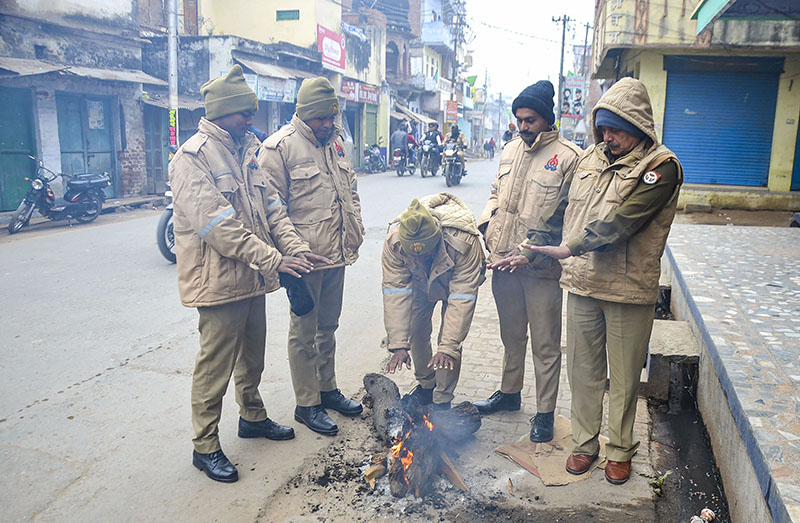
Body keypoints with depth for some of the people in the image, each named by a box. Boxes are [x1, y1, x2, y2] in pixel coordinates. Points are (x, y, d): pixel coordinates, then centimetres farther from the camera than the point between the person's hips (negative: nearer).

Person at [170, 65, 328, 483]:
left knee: (253, 356, 21)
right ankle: (205, 446, 18)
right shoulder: (192, 158, -15)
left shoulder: (247, 151, 12)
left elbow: (270, 206, 10)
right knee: (215, 366, 2)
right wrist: (273, 260, -25)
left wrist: (294, 246, -5)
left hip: (253, 278, 8)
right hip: (219, 281, -8)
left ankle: (252, 416, 41)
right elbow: (217, 225, -23)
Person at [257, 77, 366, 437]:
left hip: (337, 252, 7)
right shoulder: (278, 147, -11)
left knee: (328, 325, 19)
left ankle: (327, 388, 34)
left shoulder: (335, 141, 12)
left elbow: (351, 188, 21)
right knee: (304, 331, 4)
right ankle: (307, 404, 17)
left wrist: (356, 229, 14)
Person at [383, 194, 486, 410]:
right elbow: (395, 292, -33)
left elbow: (462, 298, -41)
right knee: (416, 331, 2)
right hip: (420, 282, 3)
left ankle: (442, 401, 3)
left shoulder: (464, 242, -45)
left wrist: (448, 348, -45)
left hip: (456, 281, -2)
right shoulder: (393, 241, -37)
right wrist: (398, 345, -37)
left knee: (451, 336, -12)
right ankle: (426, 385, 26)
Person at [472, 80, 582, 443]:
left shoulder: (569, 156, -9)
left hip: (542, 268, -6)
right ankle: (509, 393, 39)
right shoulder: (511, 150, 12)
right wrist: (486, 222, 4)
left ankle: (544, 412, 20)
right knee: (511, 335, 22)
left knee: (545, 345, 6)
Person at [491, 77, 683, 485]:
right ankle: (584, 442, 31)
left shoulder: (661, 167, -10)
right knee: (582, 368, 14)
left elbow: (621, 220, -22)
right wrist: (529, 250, 9)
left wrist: (570, 248, -27)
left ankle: (620, 449, 29)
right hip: (581, 283, 5)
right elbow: (560, 210, 14)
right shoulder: (589, 158, 9)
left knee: (623, 376, 10)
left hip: (628, 289, -5)